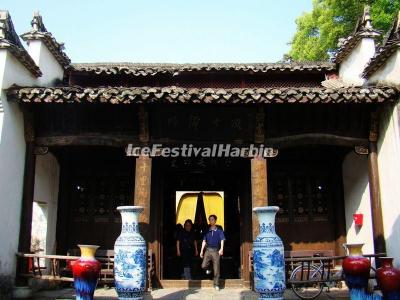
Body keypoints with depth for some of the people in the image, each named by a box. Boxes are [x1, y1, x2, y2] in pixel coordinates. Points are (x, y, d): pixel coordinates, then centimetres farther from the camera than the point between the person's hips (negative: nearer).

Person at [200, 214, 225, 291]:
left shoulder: (219, 230, 3)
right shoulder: (207, 231, 11)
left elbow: (222, 240, -4)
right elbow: (204, 241, 14)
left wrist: (221, 249, -20)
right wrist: (201, 251, 9)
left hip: (216, 250, -2)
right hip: (208, 250, 2)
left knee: (216, 268, -1)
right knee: (203, 265, -15)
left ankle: (216, 284, 10)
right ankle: (208, 269, 20)